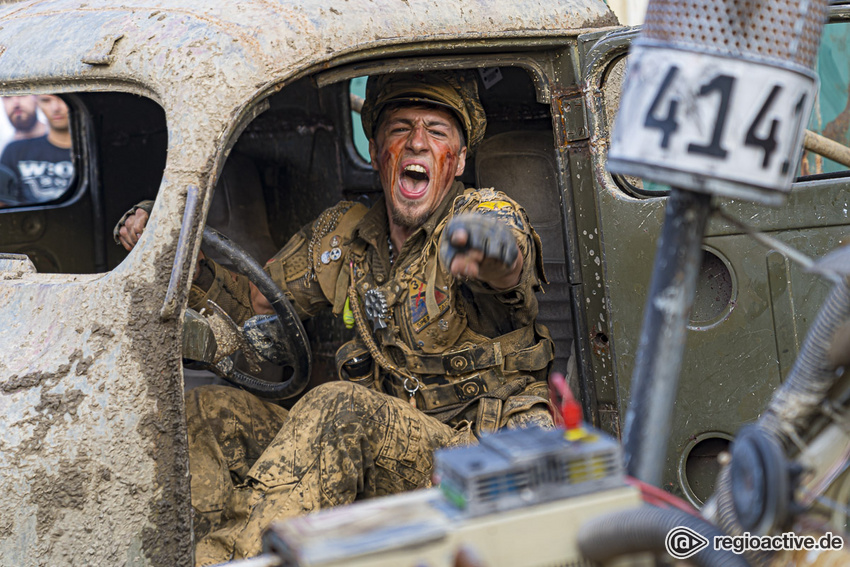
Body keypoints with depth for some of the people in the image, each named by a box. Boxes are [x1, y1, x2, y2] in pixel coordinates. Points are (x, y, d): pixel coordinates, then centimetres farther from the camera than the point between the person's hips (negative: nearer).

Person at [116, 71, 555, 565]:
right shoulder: (345, 234, 10)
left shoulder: (490, 212, -8)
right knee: (205, 413, -6)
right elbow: (250, 300, 17)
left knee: (340, 407, -34)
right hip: (383, 456, 6)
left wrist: (489, 246, -60)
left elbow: (507, 263, -34)